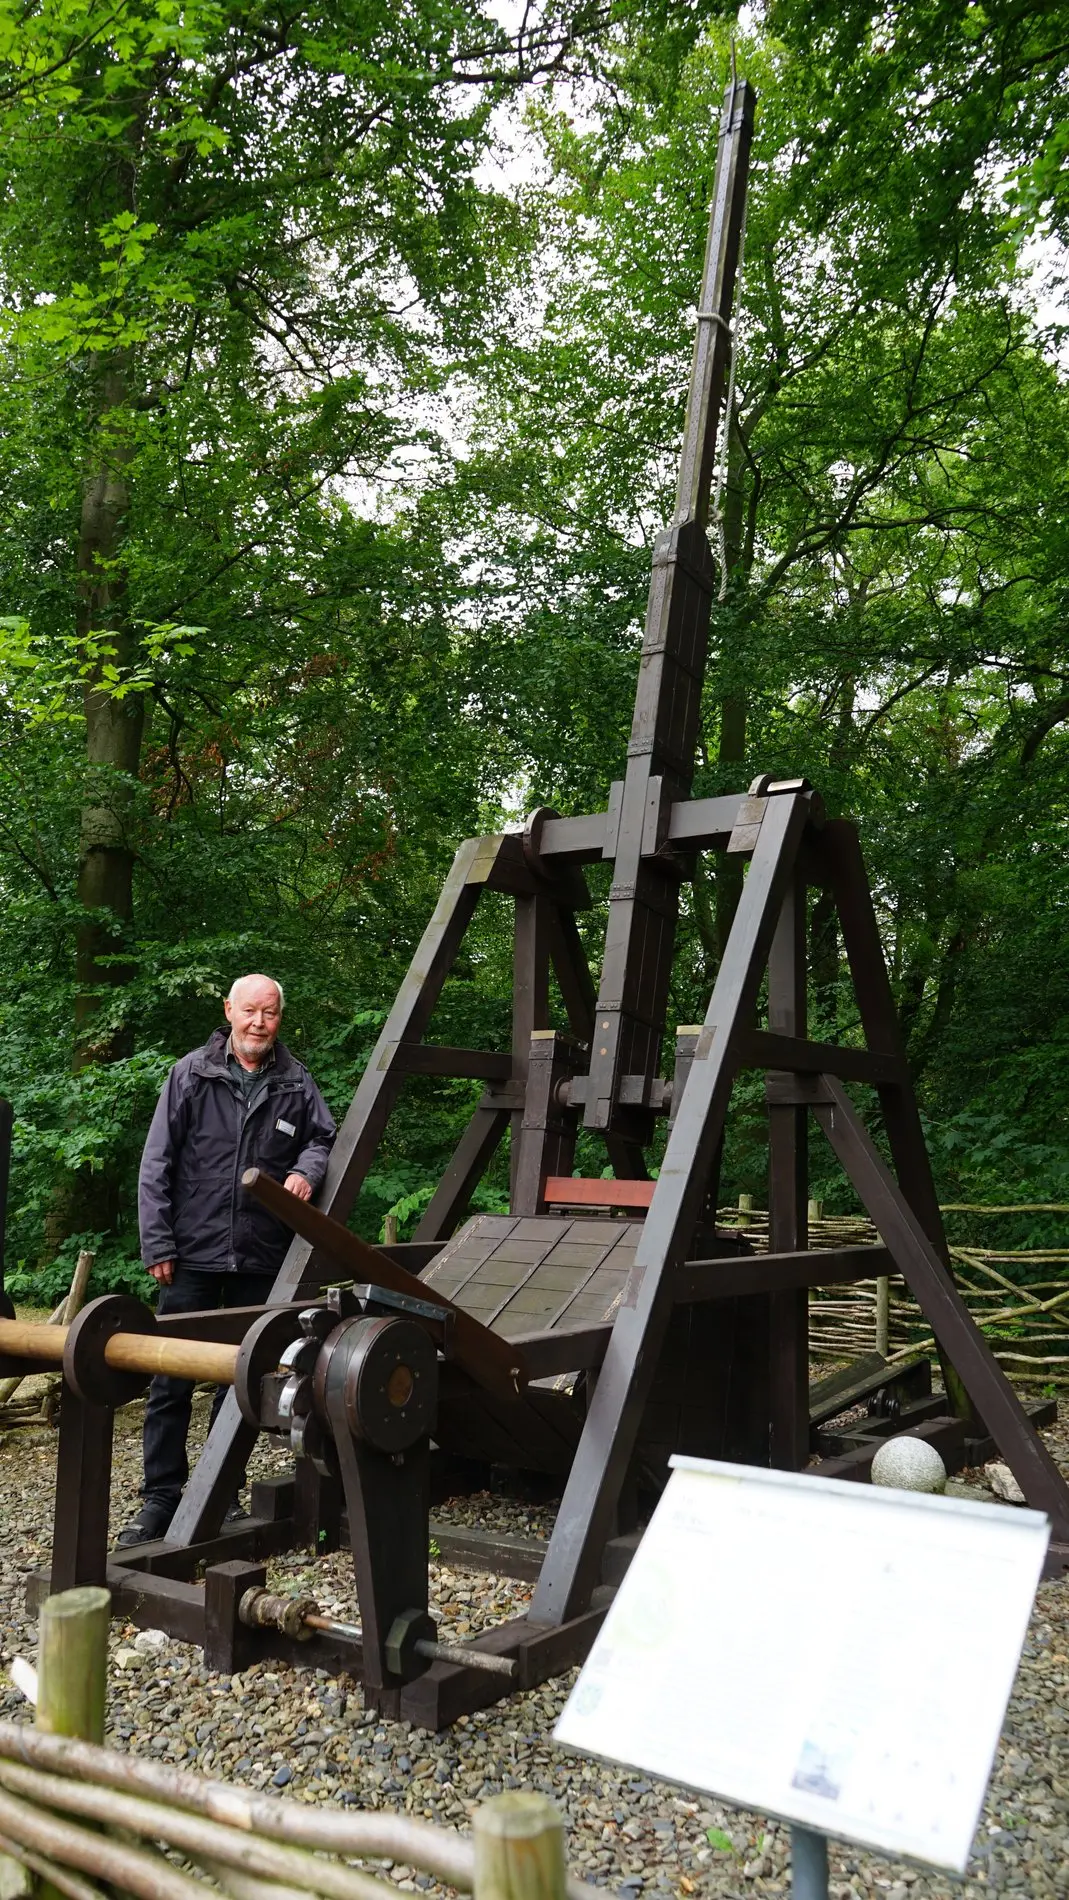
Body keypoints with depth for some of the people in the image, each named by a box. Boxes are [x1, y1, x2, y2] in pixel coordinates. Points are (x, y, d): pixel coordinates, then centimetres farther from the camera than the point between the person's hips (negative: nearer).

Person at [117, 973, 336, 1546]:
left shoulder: (296, 1083, 4)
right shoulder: (191, 1075, -1)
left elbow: (323, 1138, 15)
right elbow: (156, 1165, -1)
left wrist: (306, 1169, -9)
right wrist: (157, 1244, -5)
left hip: (261, 1258, 2)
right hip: (194, 1252, -2)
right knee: (171, 1379, 2)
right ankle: (160, 1497, 15)